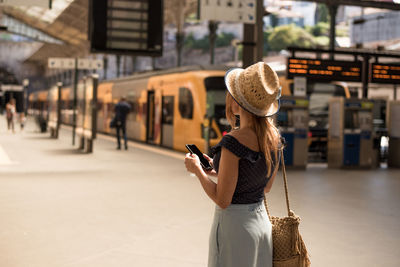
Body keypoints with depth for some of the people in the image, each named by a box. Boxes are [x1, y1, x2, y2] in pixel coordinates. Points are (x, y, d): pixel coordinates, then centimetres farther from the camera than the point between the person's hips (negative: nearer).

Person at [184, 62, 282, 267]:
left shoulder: (233, 142, -23)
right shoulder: (273, 136, -1)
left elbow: (222, 200, -19)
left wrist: (197, 170, -5)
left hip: (234, 226, -7)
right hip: (262, 221, 7)